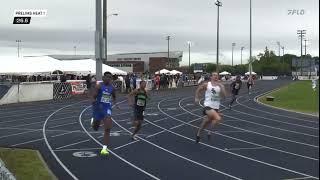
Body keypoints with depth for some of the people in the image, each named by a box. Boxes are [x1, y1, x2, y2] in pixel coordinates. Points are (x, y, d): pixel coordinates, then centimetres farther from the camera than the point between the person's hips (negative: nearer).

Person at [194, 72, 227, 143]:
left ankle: (198, 134, 41)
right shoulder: (206, 84, -3)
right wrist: (196, 98, 8)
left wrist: (221, 87, -18)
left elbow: (224, 96, -9)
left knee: (207, 122, 17)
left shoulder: (220, 86, 3)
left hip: (216, 107, 5)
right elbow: (198, 90, 14)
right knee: (218, 118, -26)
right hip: (208, 106, -5)